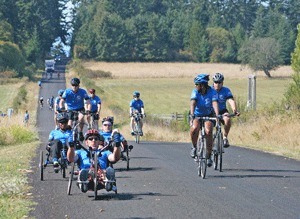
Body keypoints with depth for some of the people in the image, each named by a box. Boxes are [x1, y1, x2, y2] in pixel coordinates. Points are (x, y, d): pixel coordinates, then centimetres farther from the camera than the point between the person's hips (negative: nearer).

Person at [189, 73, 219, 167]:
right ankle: (194, 147, -7)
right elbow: (193, 103, -32)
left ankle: (209, 156, -12)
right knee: (195, 128, -33)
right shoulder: (195, 92, -17)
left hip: (208, 115, 0)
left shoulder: (212, 92, -19)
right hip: (196, 115, 0)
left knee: (208, 132, -26)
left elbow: (215, 103, -33)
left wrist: (217, 115, -50)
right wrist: (192, 115, -49)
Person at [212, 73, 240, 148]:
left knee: (227, 119, -31)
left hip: (222, 111, 0)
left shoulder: (226, 90, -10)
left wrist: (234, 110, -43)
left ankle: (225, 137, -14)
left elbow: (231, 101, -23)